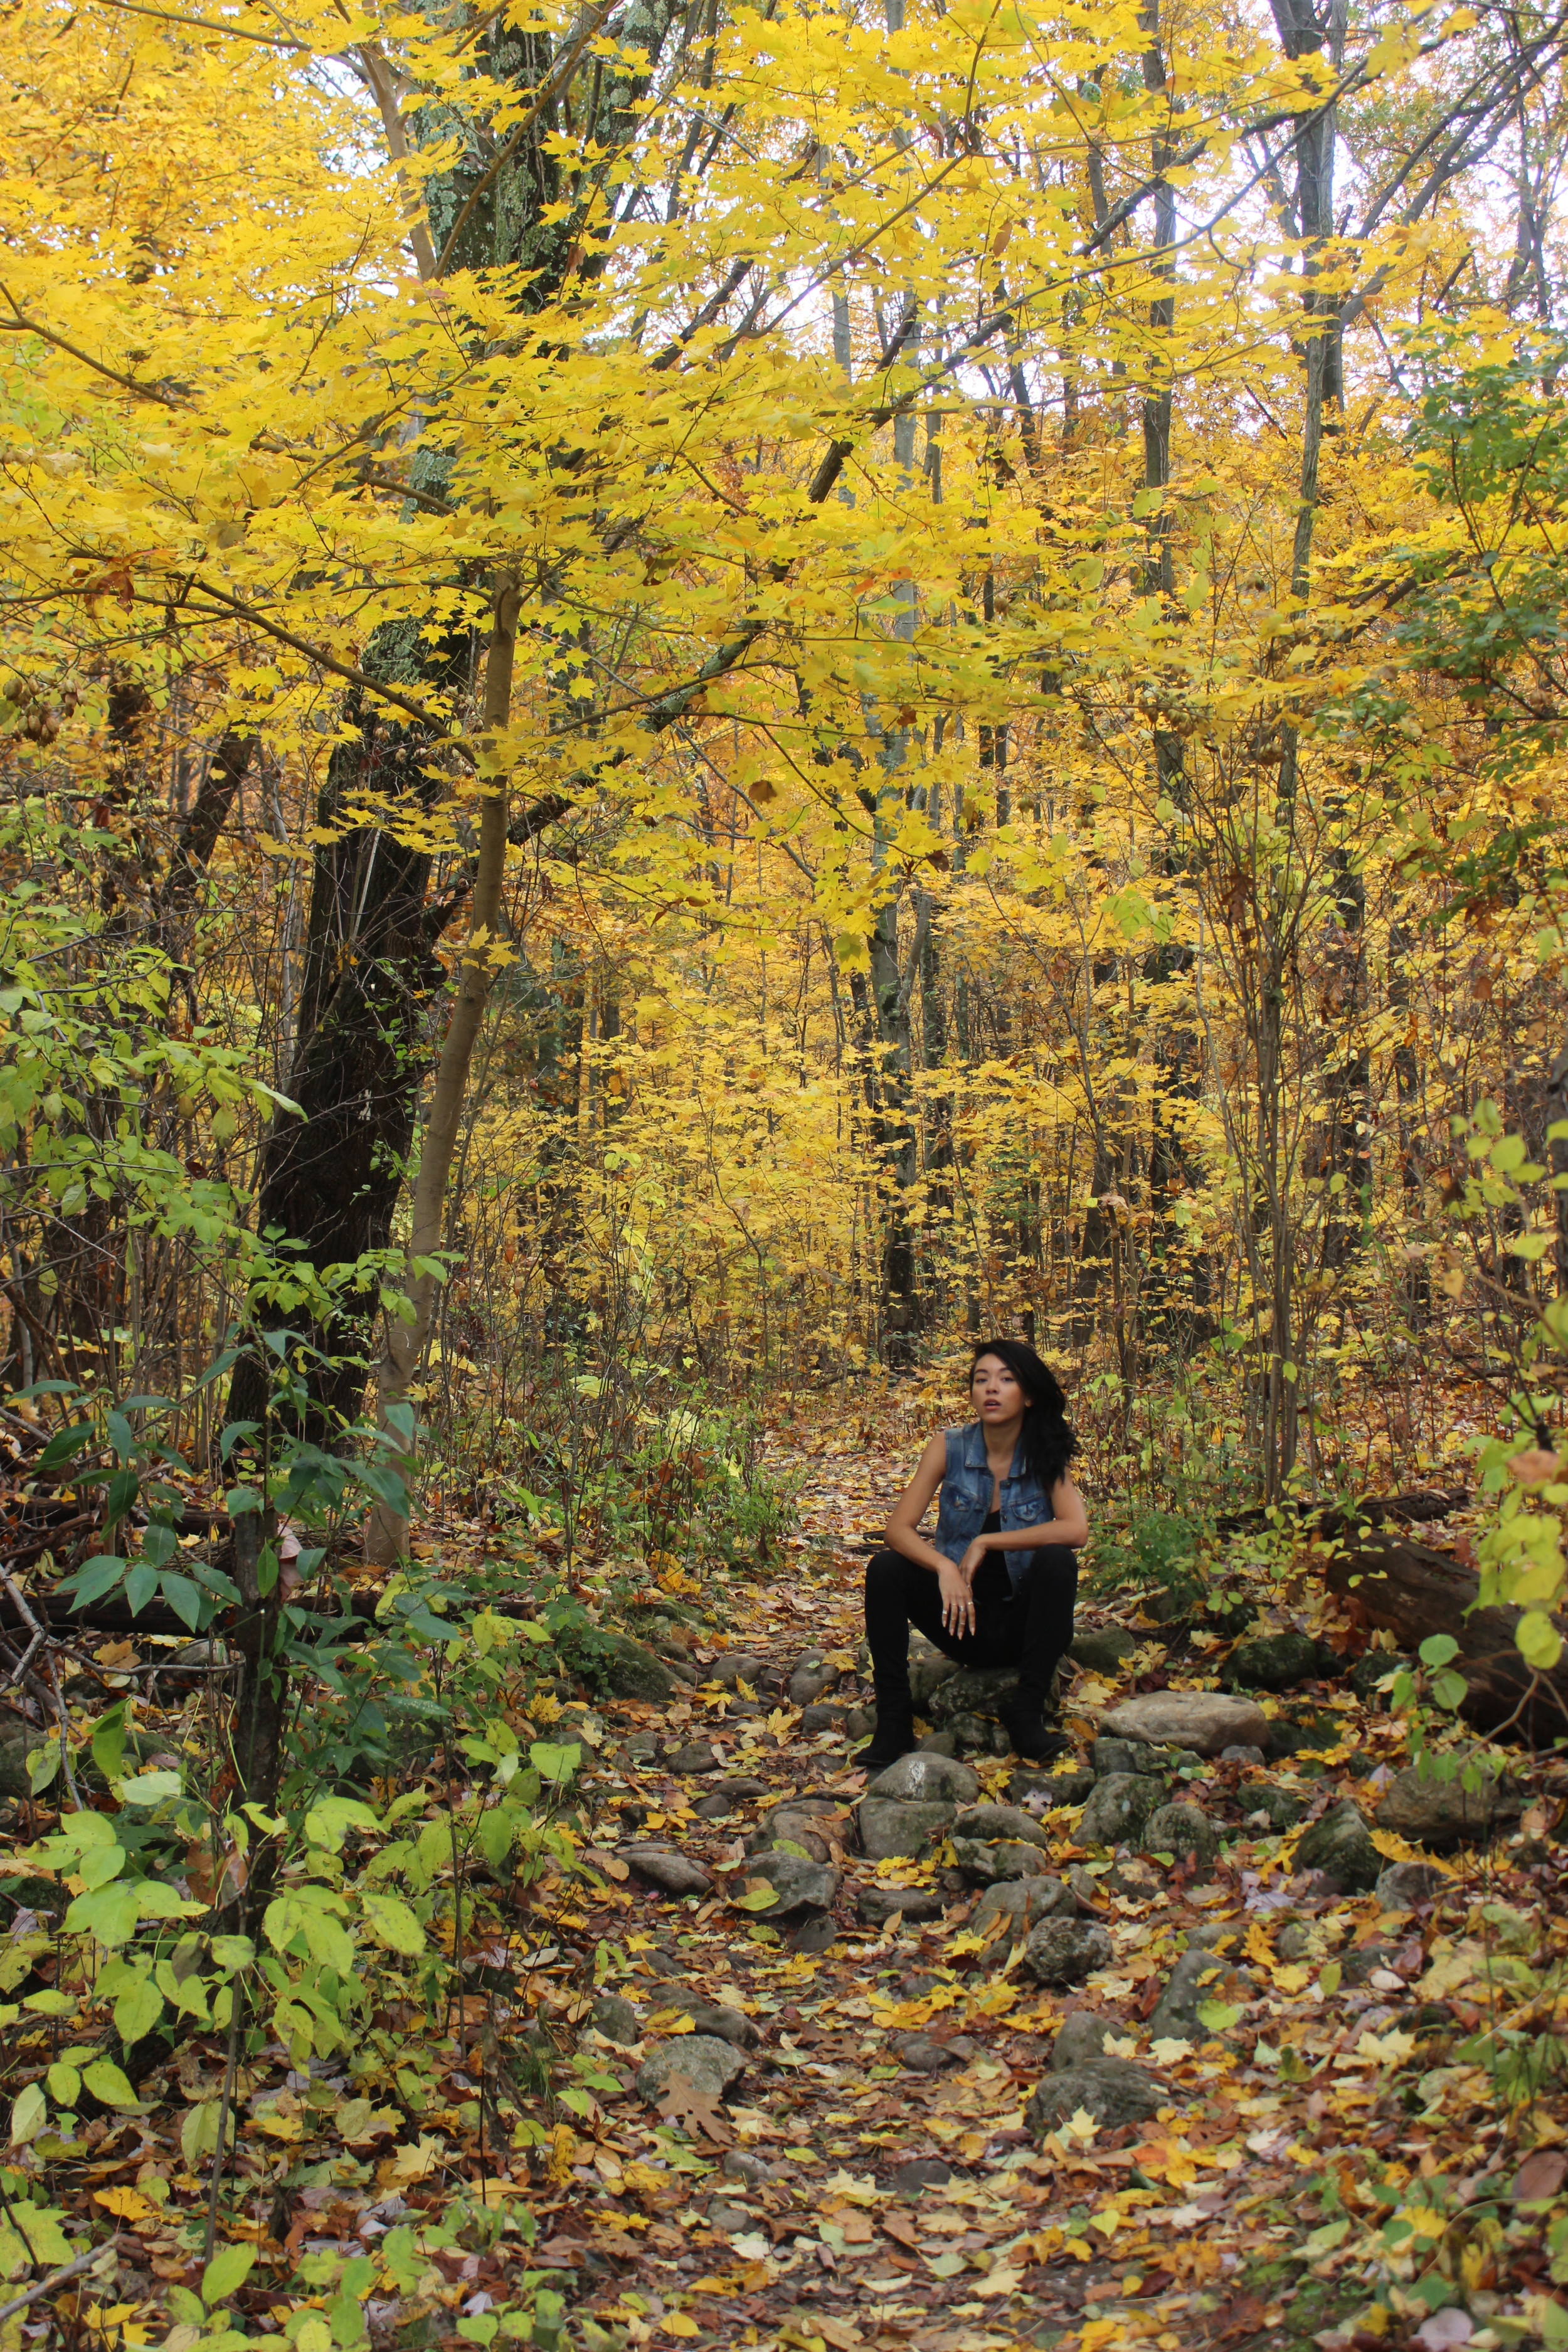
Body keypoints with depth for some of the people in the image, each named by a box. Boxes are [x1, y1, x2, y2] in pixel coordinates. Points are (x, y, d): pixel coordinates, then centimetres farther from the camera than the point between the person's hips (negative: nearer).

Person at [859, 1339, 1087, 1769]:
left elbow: (1076, 1529, -24)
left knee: (1056, 1560, -29)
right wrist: (943, 1566, -32)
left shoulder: (1045, 1457, -7)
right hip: (963, 1618, 1)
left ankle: (1026, 1714, -23)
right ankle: (894, 1723, -19)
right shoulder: (949, 1447, -5)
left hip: (1021, 1622, -1)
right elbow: (899, 1529, -13)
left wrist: (986, 1542, -22)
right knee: (885, 1568, -22)